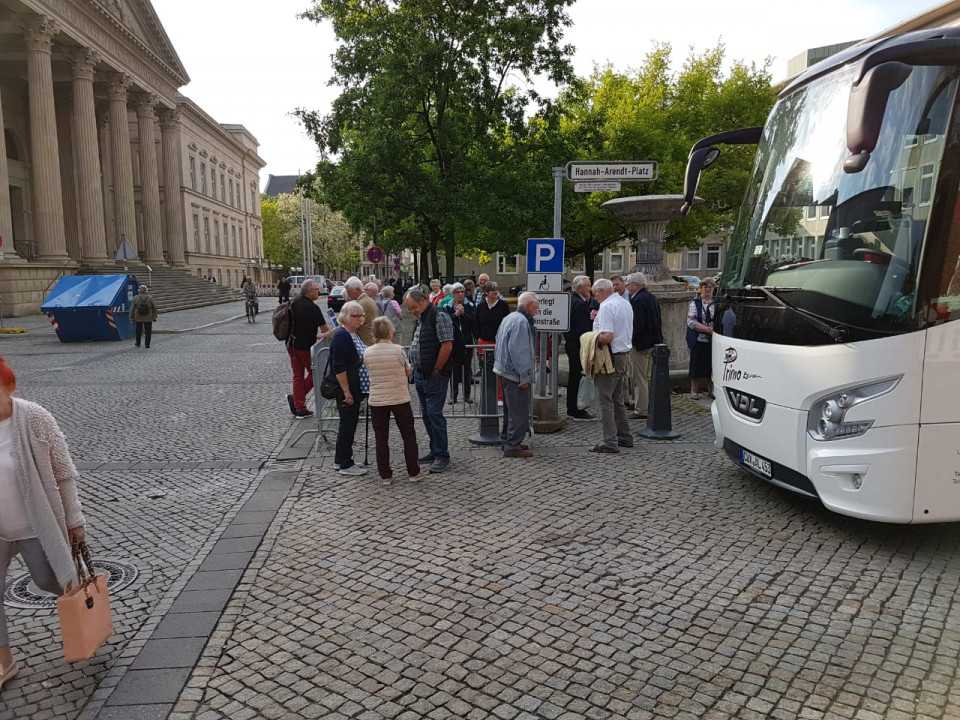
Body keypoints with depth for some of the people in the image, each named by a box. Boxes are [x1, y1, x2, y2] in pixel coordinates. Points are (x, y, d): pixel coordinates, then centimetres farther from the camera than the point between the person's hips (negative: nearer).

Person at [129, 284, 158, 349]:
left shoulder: (135, 298, -8)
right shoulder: (150, 298, -8)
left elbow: (132, 309, -4)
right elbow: (154, 308, -3)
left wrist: (131, 317, 5)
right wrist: (155, 317, 6)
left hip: (138, 318, 1)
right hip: (148, 318, -1)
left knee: (138, 331, 17)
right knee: (148, 331, 7)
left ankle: (138, 343, 29)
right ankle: (147, 344, 6)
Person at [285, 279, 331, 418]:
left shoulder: (293, 304, 5)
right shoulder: (313, 308, -18)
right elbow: (324, 329, -14)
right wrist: (326, 334, 8)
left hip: (292, 344, 7)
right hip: (306, 347, -7)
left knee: (298, 375, 11)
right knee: (314, 373, 12)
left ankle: (300, 409, 13)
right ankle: (294, 398, 3)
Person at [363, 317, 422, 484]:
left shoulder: (367, 353, -4)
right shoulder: (398, 350, -11)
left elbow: (371, 373, 6)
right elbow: (409, 373, 0)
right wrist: (412, 367, 20)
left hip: (376, 401, 2)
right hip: (400, 399, -2)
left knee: (381, 439, 10)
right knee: (409, 436, 12)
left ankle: (385, 476, 13)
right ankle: (413, 473, 17)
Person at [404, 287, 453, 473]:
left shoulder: (439, 316, -14)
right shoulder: (420, 319, 15)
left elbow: (447, 346, -19)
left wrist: (435, 371, -14)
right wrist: (415, 367, 13)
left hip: (434, 376, -9)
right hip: (420, 374, 9)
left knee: (434, 414, -6)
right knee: (426, 414, 14)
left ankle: (442, 456, 2)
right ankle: (435, 450, 25)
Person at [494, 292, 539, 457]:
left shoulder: (509, 318, 14)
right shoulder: (521, 321, -19)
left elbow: (500, 343, 22)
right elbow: (518, 351, -24)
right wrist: (524, 376, -20)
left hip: (504, 370, 11)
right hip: (515, 373, -11)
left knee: (511, 409, 20)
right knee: (520, 411, -5)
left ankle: (507, 440, 30)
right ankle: (512, 446, -2)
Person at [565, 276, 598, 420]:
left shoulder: (570, 301, 12)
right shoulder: (580, 304, -18)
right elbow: (583, 328, -22)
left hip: (570, 342, 10)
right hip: (578, 346, -10)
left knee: (573, 377, 15)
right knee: (579, 377, -4)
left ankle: (571, 409, 24)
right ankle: (578, 411, 1)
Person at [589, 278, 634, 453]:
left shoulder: (607, 307, -16)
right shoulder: (626, 303, 14)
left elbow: (607, 337, -25)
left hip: (611, 357, -10)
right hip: (625, 354, 10)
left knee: (605, 400, -5)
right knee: (617, 399, 18)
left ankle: (610, 442, -5)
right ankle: (624, 437, 24)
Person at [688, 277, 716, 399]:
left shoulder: (718, 303, 9)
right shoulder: (695, 303, 2)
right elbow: (691, 322, -8)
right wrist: (707, 329, -17)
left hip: (713, 341, 2)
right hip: (699, 340, -2)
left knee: (712, 365, 7)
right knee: (697, 366, 3)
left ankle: (711, 389, 21)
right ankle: (694, 390, 15)